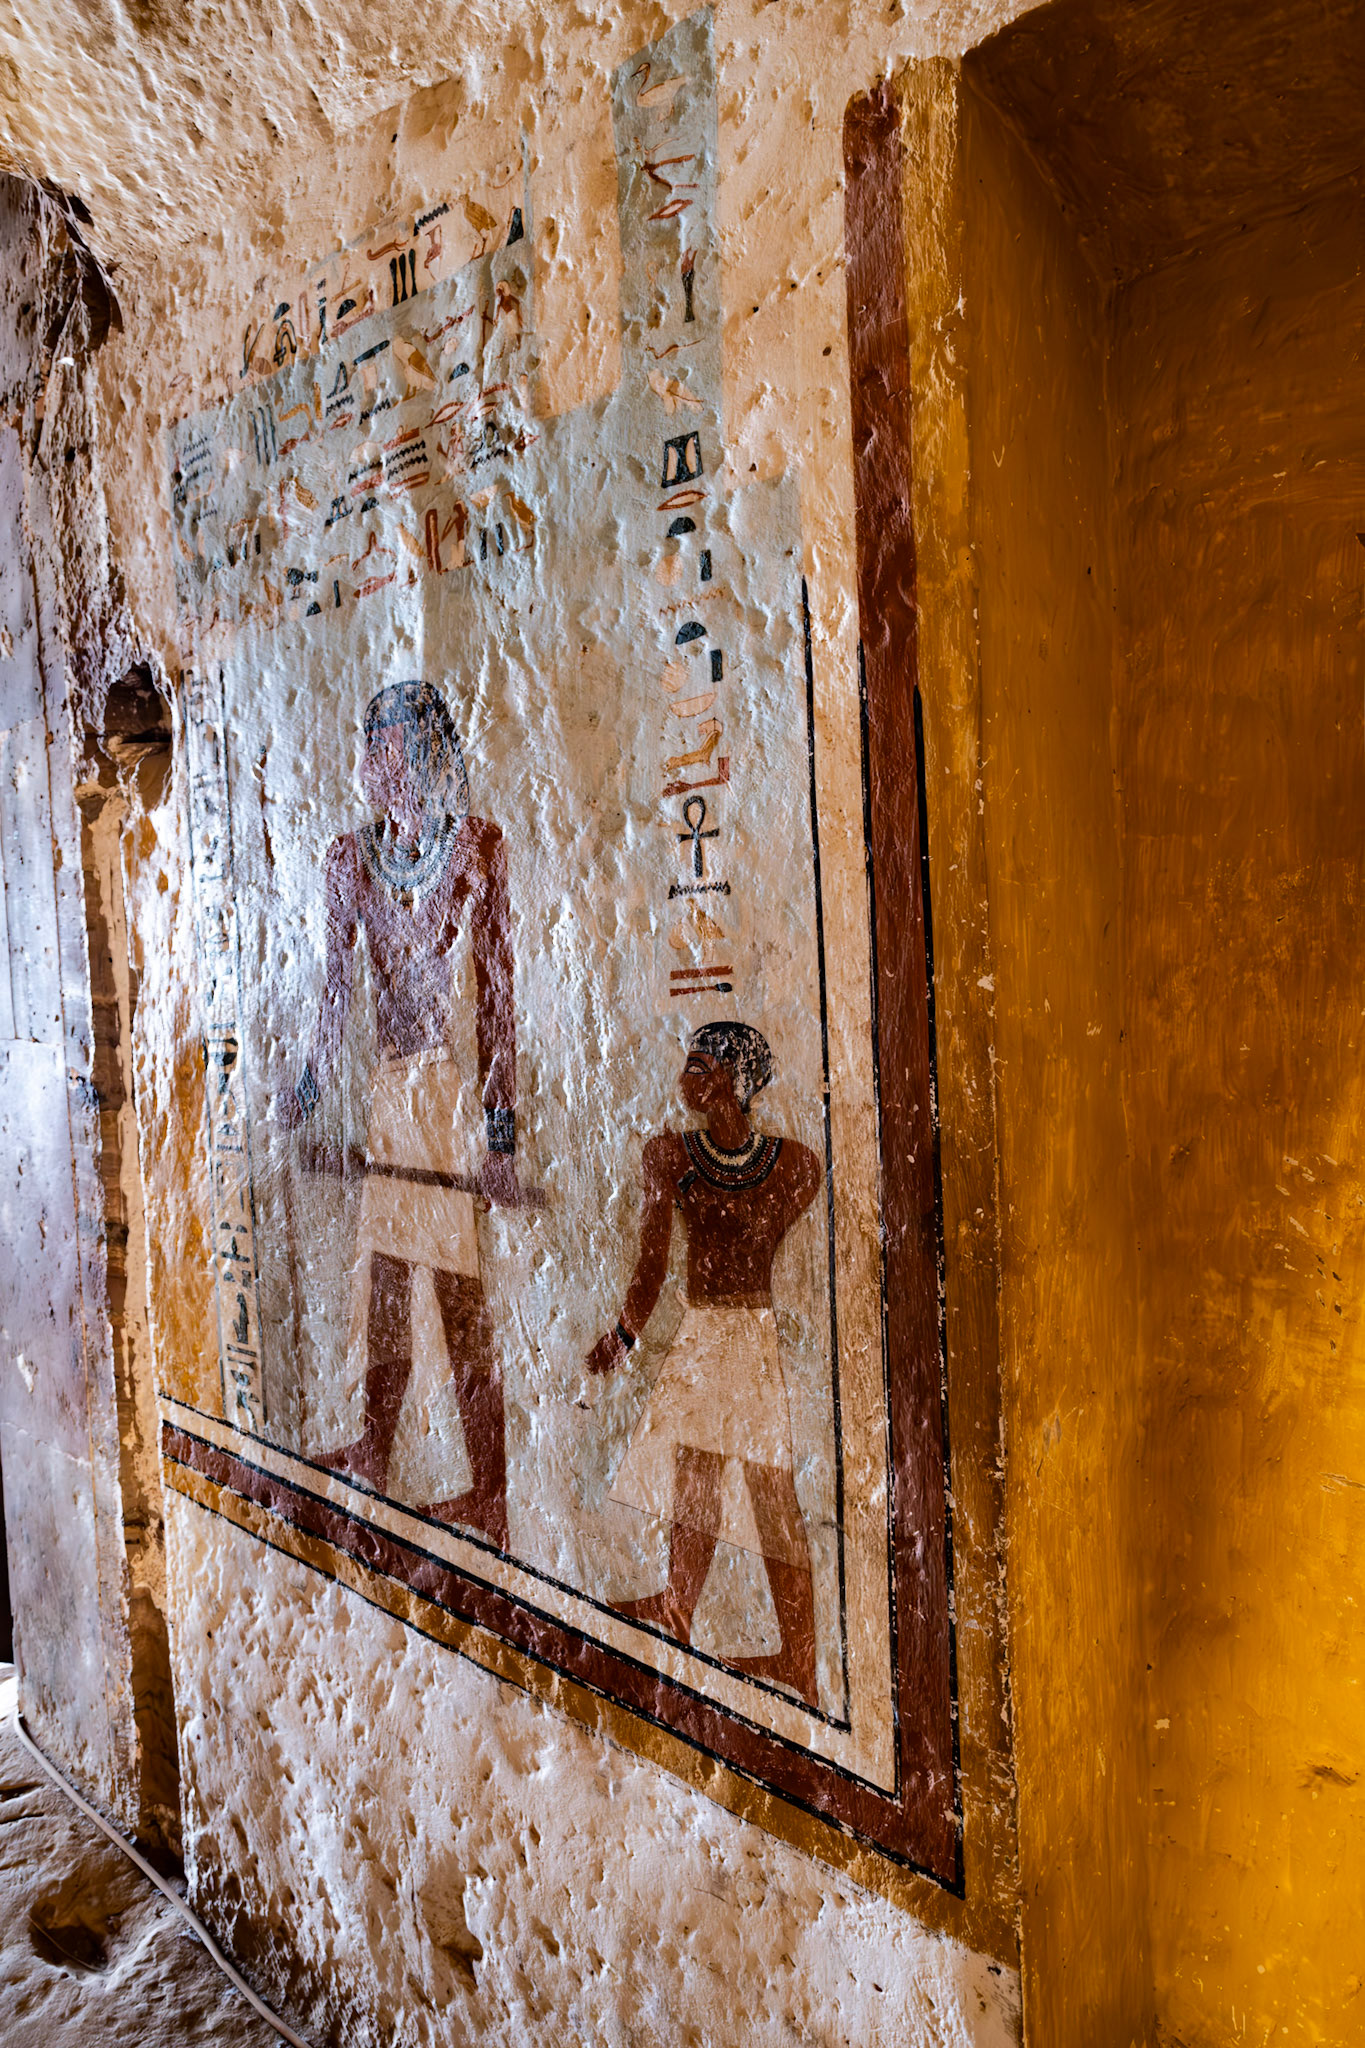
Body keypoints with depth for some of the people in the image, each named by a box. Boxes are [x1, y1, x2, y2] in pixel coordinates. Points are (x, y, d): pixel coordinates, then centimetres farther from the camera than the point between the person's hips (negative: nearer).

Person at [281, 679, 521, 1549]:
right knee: (384, 1272, 16)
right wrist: (309, 1090, 14)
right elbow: (339, 985, 12)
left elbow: (497, 989, -12)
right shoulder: (352, 854, 7)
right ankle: (375, 1452, 35)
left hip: (450, 1082, -5)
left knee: (457, 1290, 0)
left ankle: (492, 1495, 13)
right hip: (389, 1084, 6)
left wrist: (503, 1126, -16)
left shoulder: (478, 846, -8)